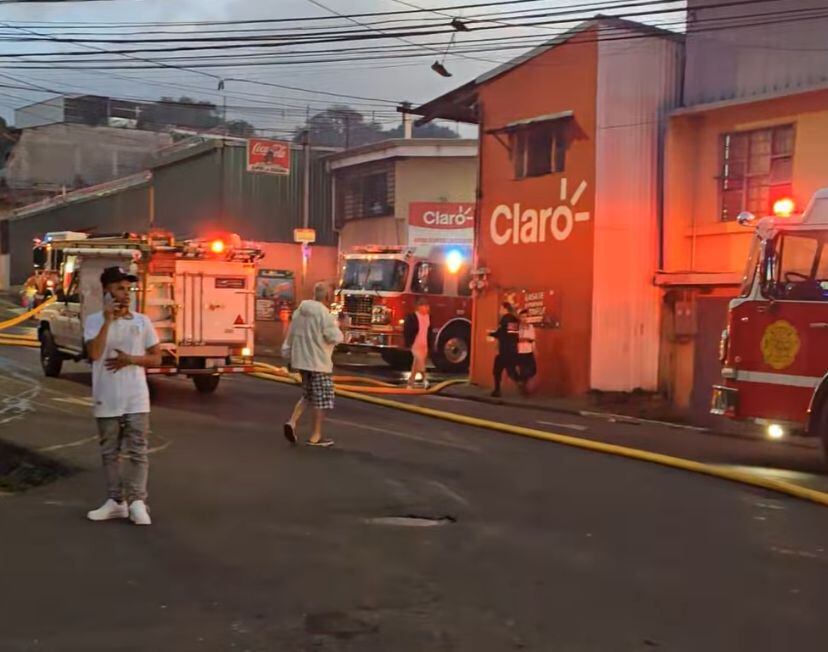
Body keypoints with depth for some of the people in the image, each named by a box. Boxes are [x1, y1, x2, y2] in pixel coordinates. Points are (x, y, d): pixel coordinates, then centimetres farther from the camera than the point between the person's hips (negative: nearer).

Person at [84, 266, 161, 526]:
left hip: (136, 399, 0)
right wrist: (108, 320, -18)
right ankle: (115, 501, 17)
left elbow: (156, 358, 5)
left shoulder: (142, 321, 2)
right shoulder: (94, 321, -1)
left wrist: (130, 359, -11)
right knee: (109, 452, 8)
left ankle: (137, 502, 3)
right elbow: (94, 354, -17)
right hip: (107, 399, 0)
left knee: (137, 451, -3)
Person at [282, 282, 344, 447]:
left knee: (308, 396, 21)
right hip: (319, 362, -7)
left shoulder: (300, 311, 6)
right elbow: (334, 338, -17)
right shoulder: (324, 314, -16)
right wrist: (336, 326, 3)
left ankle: (292, 422, 3)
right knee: (322, 398, 4)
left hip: (302, 360, 7)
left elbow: (290, 335, 11)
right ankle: (316, 436, 7)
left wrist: (288, 355, 20)